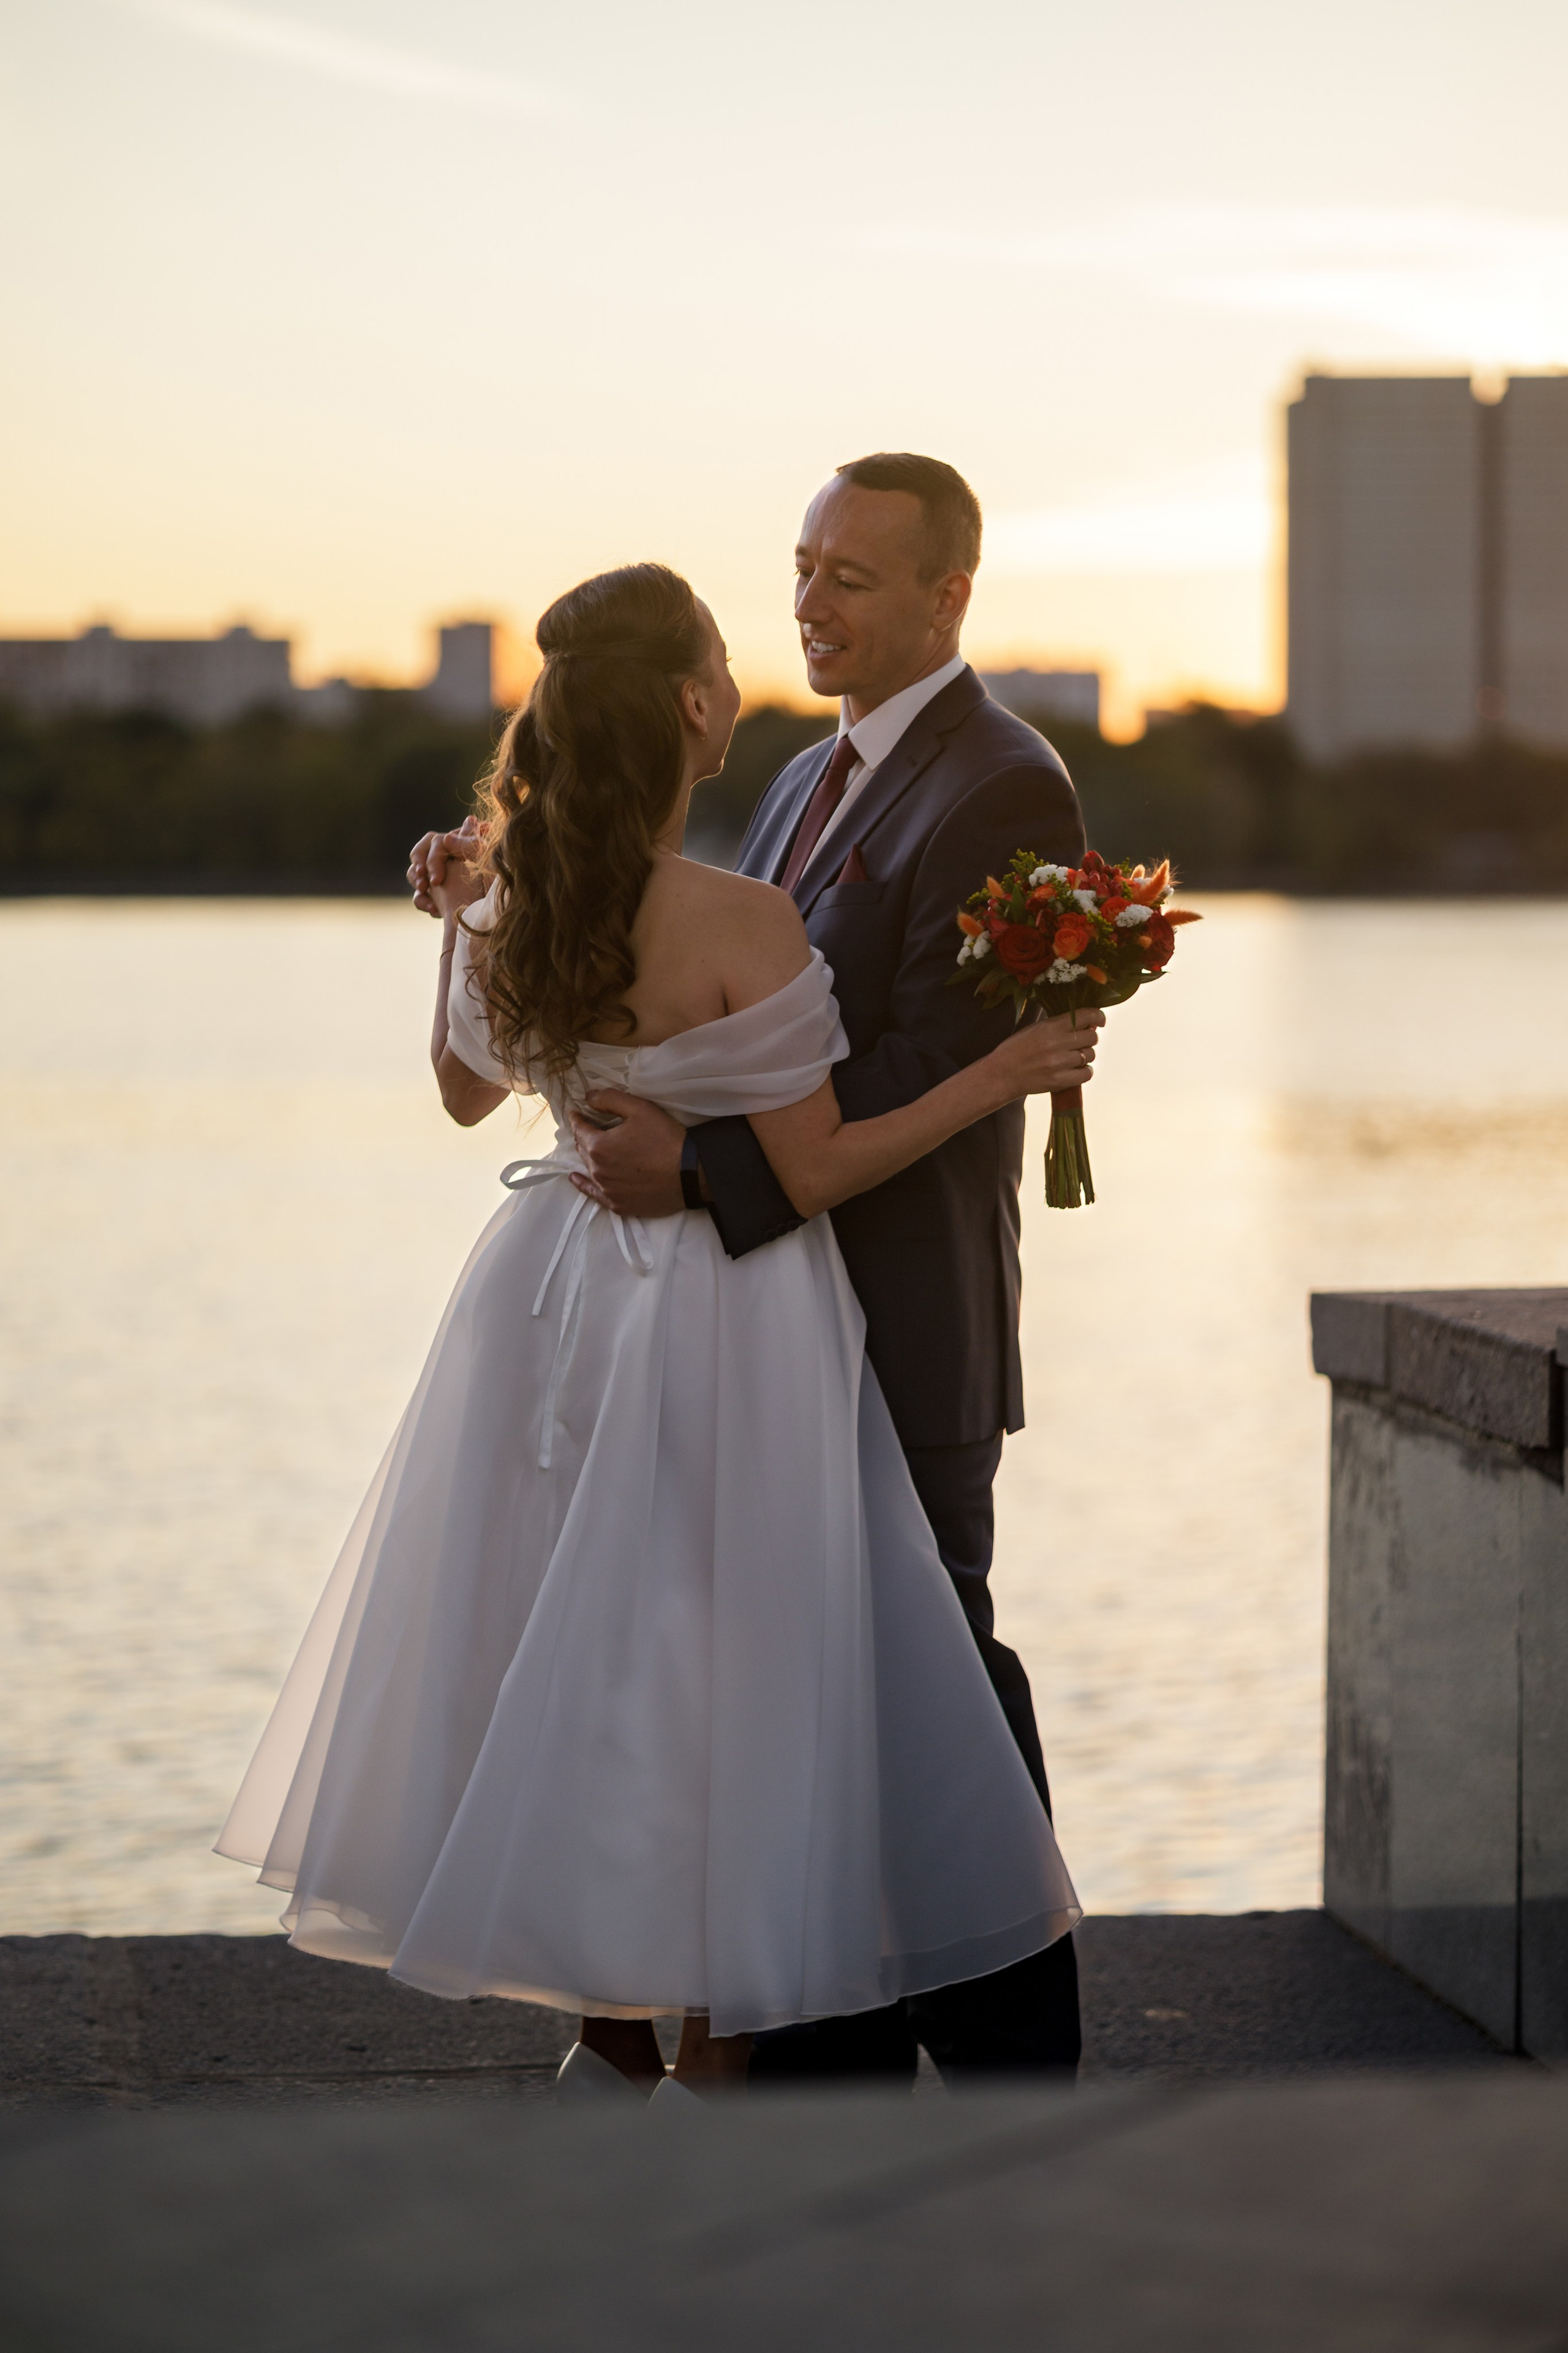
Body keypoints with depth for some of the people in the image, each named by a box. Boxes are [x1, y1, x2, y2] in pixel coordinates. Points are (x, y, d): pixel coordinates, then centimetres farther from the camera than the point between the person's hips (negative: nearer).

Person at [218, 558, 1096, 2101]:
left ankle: (612, 2025, 28)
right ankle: (718, 2049, 14)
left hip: (555, 1298, 7)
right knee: (732, 1665, 6)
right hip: (719, 1322, -6)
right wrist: (1000, 1075, -13)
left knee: (571, 1643, 17)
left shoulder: (509, 900, -5)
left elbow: (468, 1088, 13)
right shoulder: (740, 927, -23)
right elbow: (813, 1172, -17)